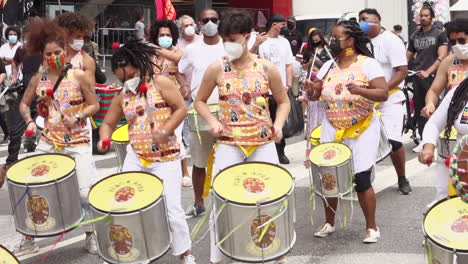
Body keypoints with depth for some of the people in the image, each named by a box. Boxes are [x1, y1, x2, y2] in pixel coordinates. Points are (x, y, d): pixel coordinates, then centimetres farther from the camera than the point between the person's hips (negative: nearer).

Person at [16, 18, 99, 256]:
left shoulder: (78, 76, -8)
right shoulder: (38, 79, 2)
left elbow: (94, 105, -3)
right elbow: (24, 104, 13)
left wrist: (77, 118, -19)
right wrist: (29, 121, -5)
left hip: (77, 143, -3)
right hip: (48, 142, 3)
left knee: (86, 192, -8)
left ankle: (90, 236, 16)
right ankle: (28, 240, 20)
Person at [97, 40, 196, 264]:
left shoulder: (161, 83, -5)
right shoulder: (122, 97, 8)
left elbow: (181, 109, -9)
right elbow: (108, 123, 14)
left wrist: (165, 131, -21)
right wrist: (104, 138, -8)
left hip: (165, 157, -5)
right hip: (135, 156, 5)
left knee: (171, 208, -5)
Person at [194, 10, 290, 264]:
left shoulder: (267, 68, -2)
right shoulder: (216, 69, -4)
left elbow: (283, 101, 9)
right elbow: (200, 101, 8)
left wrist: (278, 124, -9)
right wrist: (212, 121, -10)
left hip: (263, 143, 1)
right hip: (228, 144, -1)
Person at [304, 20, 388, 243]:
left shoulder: (368, 64, -10)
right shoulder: (328, 66, 6)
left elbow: (383, 94, -17)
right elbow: (315, 94, 6)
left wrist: (360, 90, -33)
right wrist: (310, 90, -17)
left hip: (362, 130, -5)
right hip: (331, 129, 5)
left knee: (361, 178, -4)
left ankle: (372, 227, 14)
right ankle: (329, 223, 25)